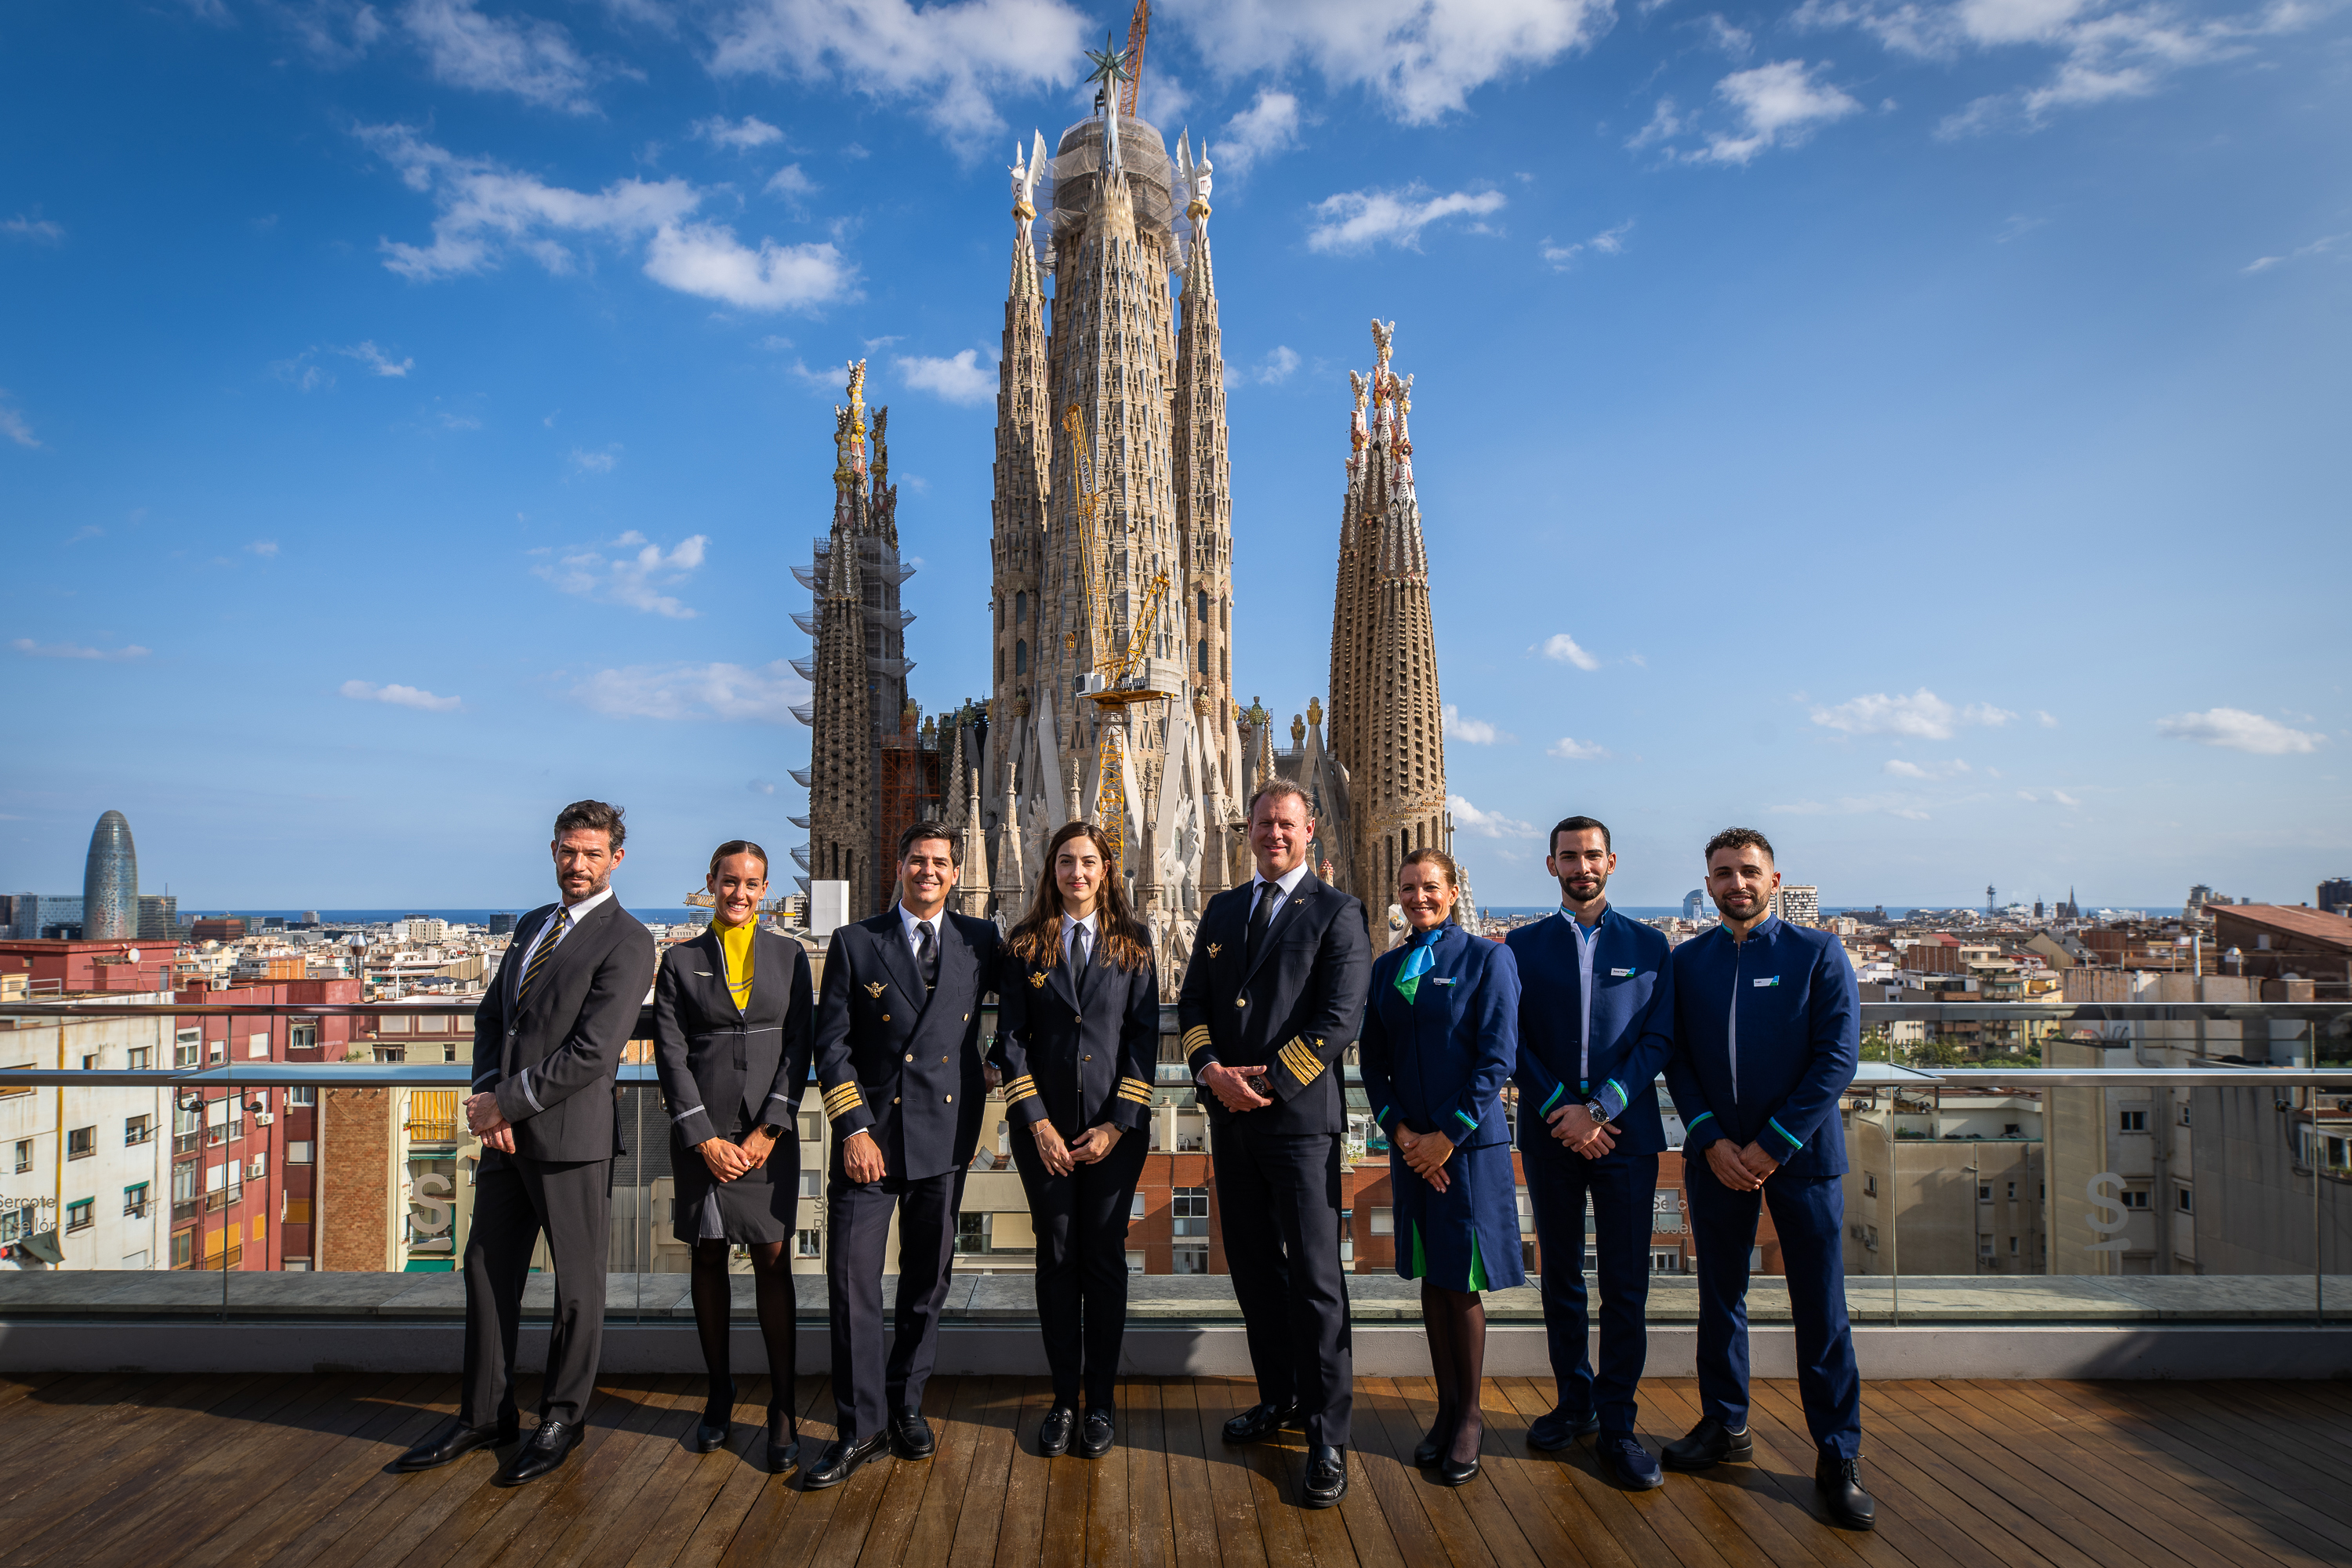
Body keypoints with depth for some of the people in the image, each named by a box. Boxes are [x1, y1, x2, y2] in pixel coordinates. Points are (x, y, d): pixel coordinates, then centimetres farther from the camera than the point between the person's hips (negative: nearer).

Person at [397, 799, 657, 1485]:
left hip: (572, 1135, -7)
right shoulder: (532, 925, 13)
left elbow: (591, 1054, -19)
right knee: (488, 1271, 15)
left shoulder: (627, 942, -13)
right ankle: (484, 1415, 31)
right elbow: (491, 1017, 13)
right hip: (506, 1129, 8)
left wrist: (508, 1102, -13)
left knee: (577, 1285, 6)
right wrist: (488, 1099, -3)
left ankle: (561, 1420, 24)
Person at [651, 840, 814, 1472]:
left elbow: (798, 1045, 2)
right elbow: (671, 1055, 1)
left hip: (770, 1130, 0)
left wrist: (769, 1130, -7)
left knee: (772, 1260, -1)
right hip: (703, 1131, 1)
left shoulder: (788, 955, 7)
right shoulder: (680, 961, 6)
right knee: (708, 1258, 8)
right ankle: (718, 1394, 23)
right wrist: (705, 1138, -8)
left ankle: (782, 1411, 6)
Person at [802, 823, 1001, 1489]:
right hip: (871, 1134, -1)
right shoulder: (854, 943, 2)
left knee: (928, 1279, 11)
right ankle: (861, 1426, 10)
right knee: (852, 1281, -3)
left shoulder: (981, 941, 6)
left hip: (947, 1134, 2)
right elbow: (831, 1043, 0)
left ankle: (906, 1403, 29)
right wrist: (854, 1127, -8)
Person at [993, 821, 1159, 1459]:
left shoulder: (1134, 944, 4)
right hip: (1045, 1127, 0)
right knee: (1057, 1257, 6)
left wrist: (1117, 1123, -7)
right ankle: (1064, 1398, 19)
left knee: (1105, 1258, 4)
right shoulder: (1024, 946, 4)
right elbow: (1010, 1037, 1)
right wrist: (1037, 1122, -7)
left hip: (1115, 1127, 0)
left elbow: (1145, 1035, 0)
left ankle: (1100, 1400, 17)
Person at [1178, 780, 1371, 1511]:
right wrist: (1210, 1070, -7)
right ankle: (1280, 1397, 30)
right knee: (1252, 1265, 14)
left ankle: (1328, 1436, 7)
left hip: (1299, 1116, -5)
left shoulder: (1337, 913, -3)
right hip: (1231, 1118, 6)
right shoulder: (1222, 910, 14)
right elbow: (1192, 1001, 11)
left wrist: (1267, 1081, -14)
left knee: (1315, 1275, -3)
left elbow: (1341, 1017, -11)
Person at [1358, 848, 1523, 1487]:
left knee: (1463, 1283, 3)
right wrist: (1400, 1130, -5)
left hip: (1470, 1144, -4)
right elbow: (1373, 1062, 9)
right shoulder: (1384, 968, 9)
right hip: (1412, 1145, 4)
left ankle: (1470, 1416, 19)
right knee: (1430, 1278, 11)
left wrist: (1448, 1136, -13)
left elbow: (1497, 1059, -10)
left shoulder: (1487, 959, -5)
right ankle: (1446, 1408, 25)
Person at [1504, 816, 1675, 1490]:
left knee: (1625, 1284, 0)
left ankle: (1616, 1427, 10)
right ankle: (1575, 1403, 26)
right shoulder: (1524, 946, 6)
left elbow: (1659, 1038, -2)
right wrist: (1561, 1110, -10)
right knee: (1561, 1277, 11)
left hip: (1625, 1132, -1)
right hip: (1549, 1132, 1)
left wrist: (1600, 1108, -13)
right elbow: (1512, 1041, 1)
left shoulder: (1650, 945, 6)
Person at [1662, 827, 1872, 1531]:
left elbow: (1838, 1057, -9)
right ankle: (1724, 1425, 28)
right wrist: (1711, 1139, -9)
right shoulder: (1687, 961, 5)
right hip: (1716, 1153, 3)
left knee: (1821, 1308, 3)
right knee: (1719, 1296, 12)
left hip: (1800, 1154, -2)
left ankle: (1838, 1457, 15)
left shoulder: (1816, 953, -3)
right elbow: (1676, 1057, 4)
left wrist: (1772, 1144, -13)